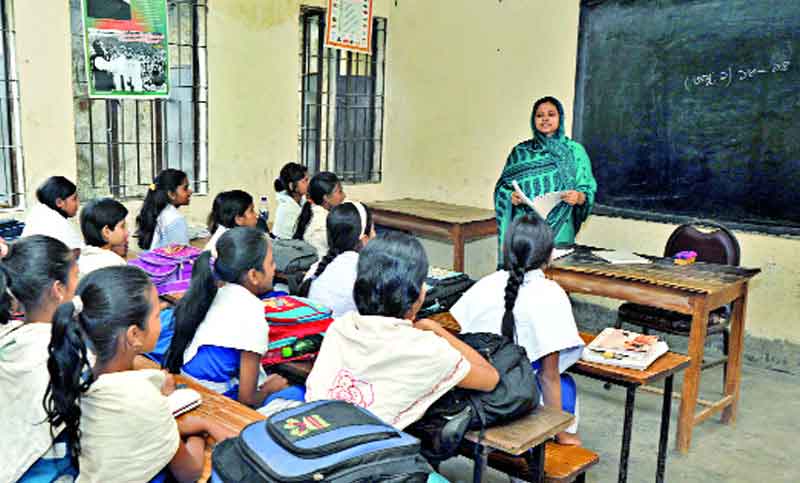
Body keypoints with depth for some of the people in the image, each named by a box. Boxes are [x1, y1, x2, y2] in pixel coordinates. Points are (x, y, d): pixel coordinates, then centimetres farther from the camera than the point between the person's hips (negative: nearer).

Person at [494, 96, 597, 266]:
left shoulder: (575, 151, 5)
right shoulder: (520, 151, 10)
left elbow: (589, 190, 2)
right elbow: (502, 187, 10)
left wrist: (578, 197, -18)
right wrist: (511, 196, -11)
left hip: (559, 232, -1)